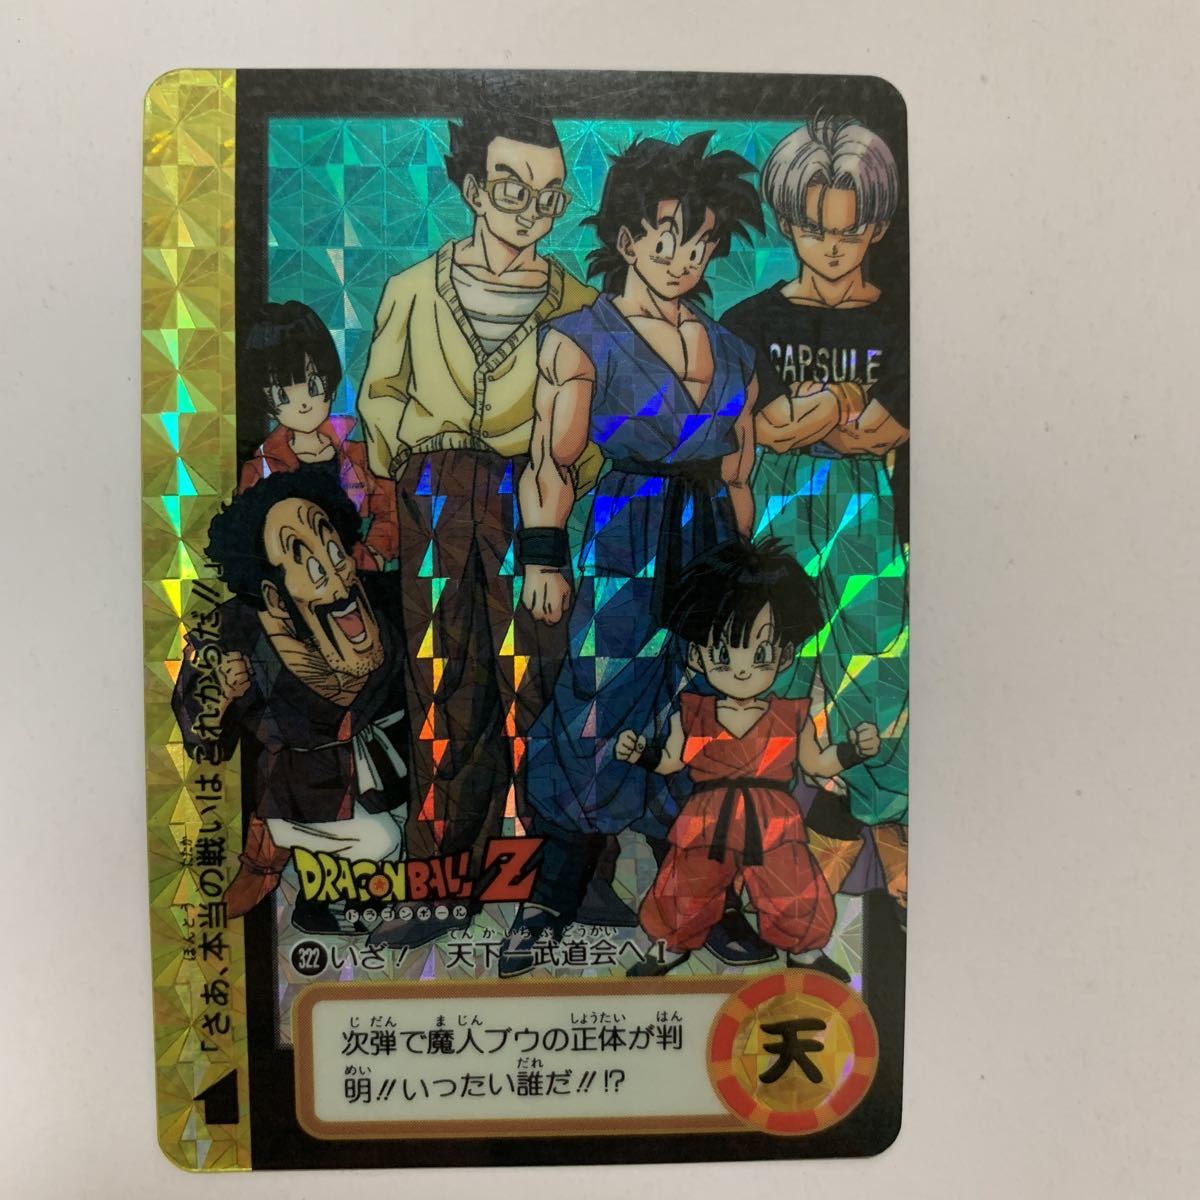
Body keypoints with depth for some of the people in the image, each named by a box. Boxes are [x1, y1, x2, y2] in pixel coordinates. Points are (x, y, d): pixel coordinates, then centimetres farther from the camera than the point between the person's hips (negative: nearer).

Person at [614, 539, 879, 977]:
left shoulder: (792, 718, -6)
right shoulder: (691, 716, -7)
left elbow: (816, 763, 9)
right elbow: (671, 760, 8)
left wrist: (853, 748, -3)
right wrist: (641, 753, -8)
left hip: (774, 829, 0)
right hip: (705, 827, 0)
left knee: (800, 899, 8)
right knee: (683, 896, 10)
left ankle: (806, 951, 40)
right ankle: (675, 947, 41)